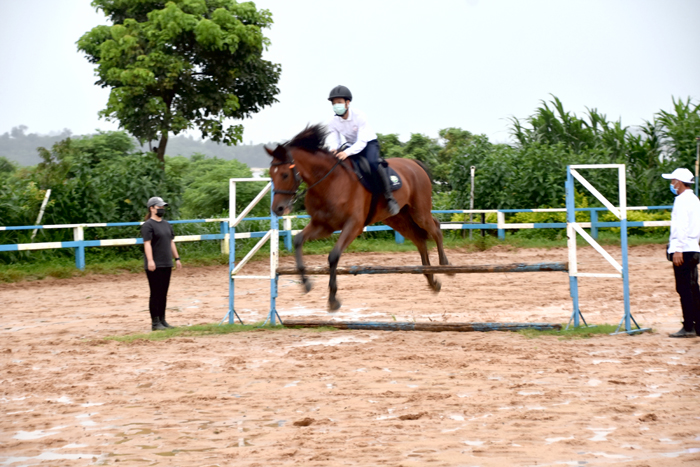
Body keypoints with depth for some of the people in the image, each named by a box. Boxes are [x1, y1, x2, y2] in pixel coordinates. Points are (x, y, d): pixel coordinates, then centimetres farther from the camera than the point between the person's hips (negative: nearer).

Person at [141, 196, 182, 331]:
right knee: (156, 293, -4)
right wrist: (150, 261, -27)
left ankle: (162, 320, 17)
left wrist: (177, 258, 18)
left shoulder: (166, 224, 16)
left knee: (163, 294, 11)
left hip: (166, 264, 8)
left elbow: (171, 242, 22)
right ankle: (155, 322, 0)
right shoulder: (148, 225, -9)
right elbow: (147, 244, -18)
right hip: (154, 266, -8)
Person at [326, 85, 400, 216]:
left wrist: (347, 152, -51)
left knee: (372, 162, -37)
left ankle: (389, 197, -31)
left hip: (369, 143, -6)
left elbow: (362, 142, -32)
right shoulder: (333, 122, -10)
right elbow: (333, 141, -16)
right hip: (352, 145, 6)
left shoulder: (359, 116, -26)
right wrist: (334, 150, -43)